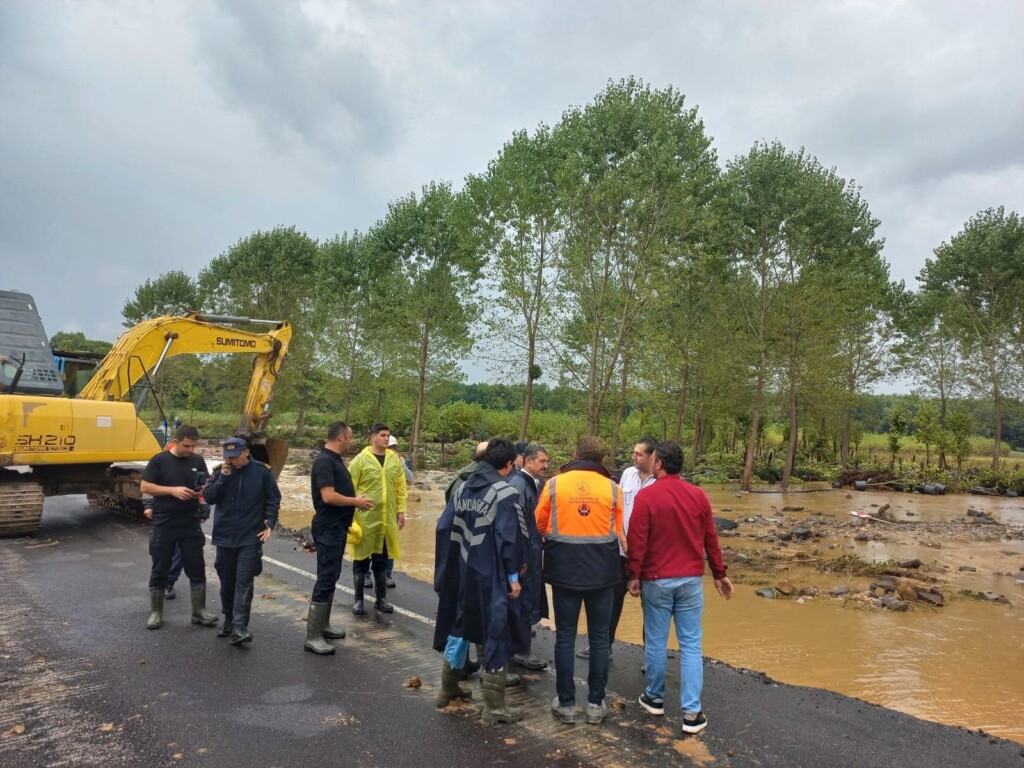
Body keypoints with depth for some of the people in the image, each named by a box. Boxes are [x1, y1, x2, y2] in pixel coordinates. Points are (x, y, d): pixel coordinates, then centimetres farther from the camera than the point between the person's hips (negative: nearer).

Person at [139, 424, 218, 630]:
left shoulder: (198, 461, 3)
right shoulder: (159, 460, -6)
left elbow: (207, 487, 9)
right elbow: (145, 487, -8)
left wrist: (204, 490, -15)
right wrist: (173, 490, -20)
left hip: (191, 525, 2)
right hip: (163, 525, -2)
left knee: (196, 568, 5)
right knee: (159, 569, 8)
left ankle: (199, 611, 16)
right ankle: (155, 612, 24)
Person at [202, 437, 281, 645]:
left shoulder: (261, 472, -5)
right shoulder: (220, 471, 2)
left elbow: (273, 499, 1)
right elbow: (208, 497, -4)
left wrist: (270, 522, -10)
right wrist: (223, 477, -16)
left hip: (250, 537, -3)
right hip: (224, 536, 3)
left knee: (244, 581, -7)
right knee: (227, 581, 14)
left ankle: (239, 627, -7)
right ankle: (228, 620, 30)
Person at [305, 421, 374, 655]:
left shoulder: (336, 459, 12)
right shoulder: (324, 460, -19)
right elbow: (328, 496, -26)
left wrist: (355, 500, 8)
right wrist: (356, 502, -15)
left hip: (337, 528, 10)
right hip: (328, 529, -10)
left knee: (331, 578, 17)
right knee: (325, 580, -6)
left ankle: (323, 625, 28)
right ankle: (312, 637, 1)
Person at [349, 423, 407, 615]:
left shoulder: (394, 459, 5)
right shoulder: (361, 459, -7)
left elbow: (400, 487, 9)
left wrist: (401, 511, 6)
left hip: (387, 519, 4)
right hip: (365, 518, -4)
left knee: (381, 560, 14)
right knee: (361, 560, 8)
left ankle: (381, 599, 26)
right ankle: (358, 600, 20)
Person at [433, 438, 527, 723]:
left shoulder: (463, 488, 5)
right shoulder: (505, 493, -15)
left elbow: (444, 527, 6)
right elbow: (510, 539, -19)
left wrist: (449, 568, 15)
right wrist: (513, 576, -10)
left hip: (461, 574, 7)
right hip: (491, 578, -7)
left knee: (458, 627, 21)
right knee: (496, 636, 5)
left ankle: (448, 689, 35)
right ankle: (494, 707, 13)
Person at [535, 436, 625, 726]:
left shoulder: (554, 484, -5)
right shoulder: (612, 488, -5)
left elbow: (539, 526, 5)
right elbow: (619, 533, 0)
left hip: (564, 571, 0)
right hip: (601, 572, 0)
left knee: (565, 638, 11)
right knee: (599, 638, 13)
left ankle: (566, 703, 19)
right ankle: (596, 704, 21)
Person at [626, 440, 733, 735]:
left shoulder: (646, 496, -12)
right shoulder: (698, 495, 0)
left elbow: (637, 540, -12)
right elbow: (710, 539, 6)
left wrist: (634, 576, -3)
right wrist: (719, 574, 16)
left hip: (656, 580, -3)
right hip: (691, 580, 3)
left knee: (656, 642, 11)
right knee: (690, 645, 7)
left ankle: (655, 698, 26)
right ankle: (691, 713, 8)